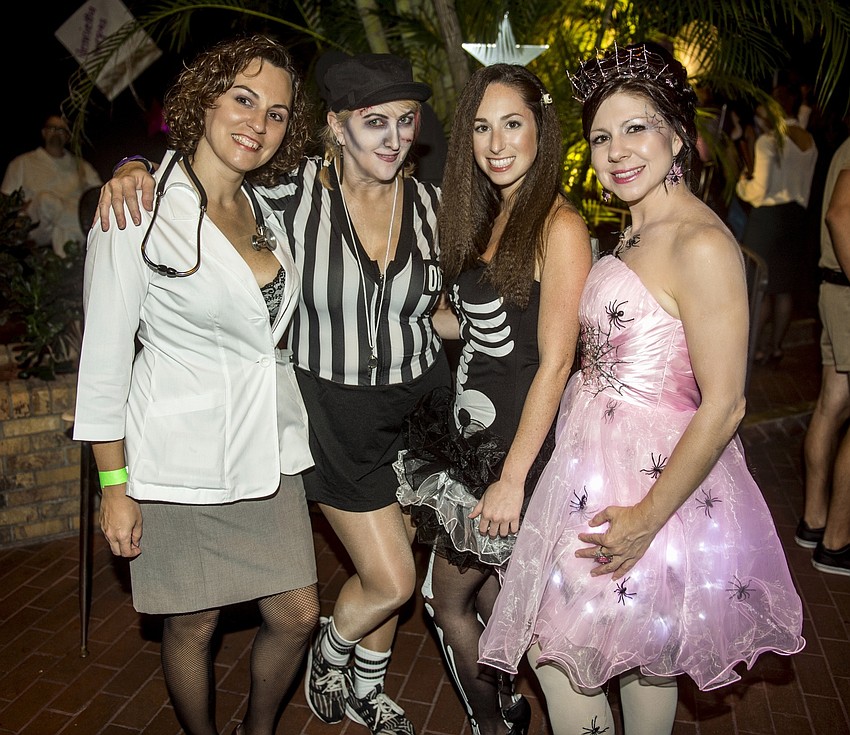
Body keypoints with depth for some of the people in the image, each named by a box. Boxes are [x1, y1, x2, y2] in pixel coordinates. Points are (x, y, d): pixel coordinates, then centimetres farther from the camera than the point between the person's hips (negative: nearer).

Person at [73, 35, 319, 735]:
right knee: (192, 627, 12)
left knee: (297, 616, 11)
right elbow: (103, 359, -9)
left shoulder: (267, 211, 8)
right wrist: (115, 486, -9)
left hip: (270, 453, 6)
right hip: (183, 461, -5)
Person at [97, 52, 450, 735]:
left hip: (420, 402, 4)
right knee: (391, 581, 0)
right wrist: (135, 169, -21)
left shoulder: (431, 203, -1)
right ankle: (330, 654, 37)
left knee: (391, 572, 17)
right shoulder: (295, 190, -13)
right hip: (335, 412, -4)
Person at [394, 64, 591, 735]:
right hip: (467, 425, 7)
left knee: (448, 597, 6)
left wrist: (513, 478, -19)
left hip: (517, 439, -7)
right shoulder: (483, 215, 9)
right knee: (485, 585, 18)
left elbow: (554, 363, -19)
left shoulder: (559, 225, -16)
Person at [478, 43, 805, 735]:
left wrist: (648, 517, -20)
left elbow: (723, 406, -21)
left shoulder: (702, 244, -20)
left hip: (656, 477, -8)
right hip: (595, 462, 9)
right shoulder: (634, 235, 10)